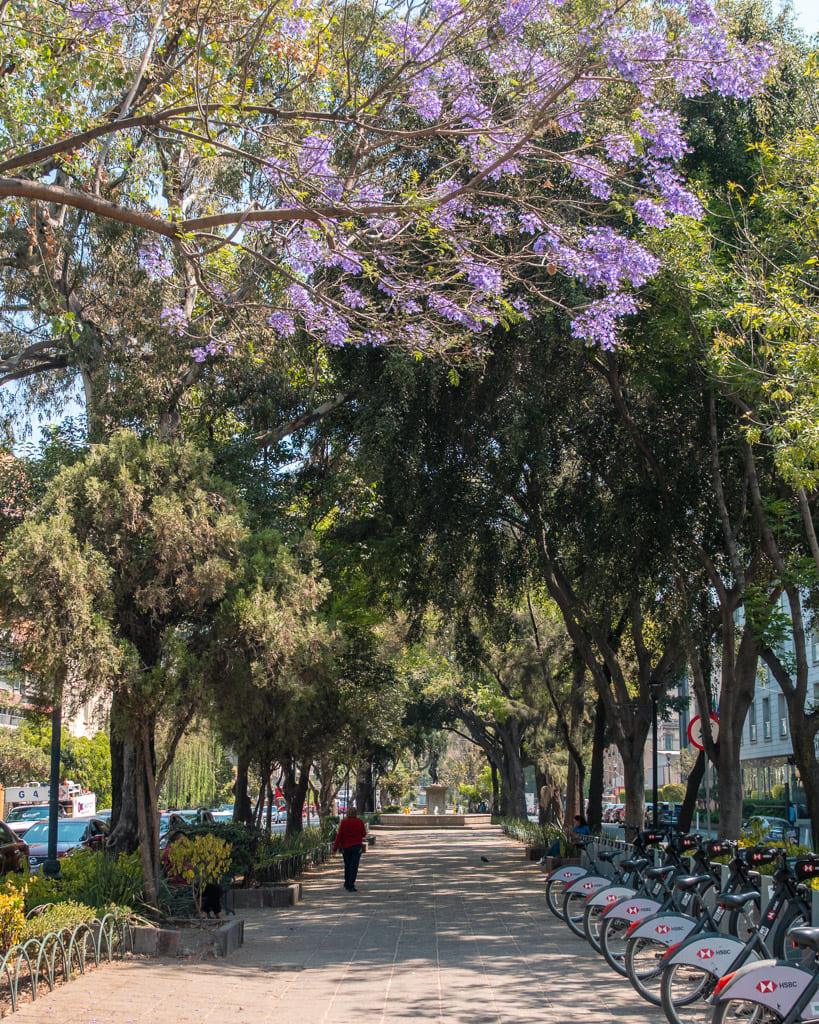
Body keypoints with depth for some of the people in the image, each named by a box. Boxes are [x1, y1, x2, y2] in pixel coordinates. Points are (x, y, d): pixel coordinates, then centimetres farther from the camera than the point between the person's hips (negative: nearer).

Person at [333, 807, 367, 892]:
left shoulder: (344, 822, -7)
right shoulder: (359, 822, -6)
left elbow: (339, 835, -7)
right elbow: (364, 834, 4)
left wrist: (335, 848, -3)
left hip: (345, 847, 2)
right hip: (357, 847, -2)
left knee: (347, 866, 17)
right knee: (354, 866, -2)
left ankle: (347, 884, 31)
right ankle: (351, 886, -11)